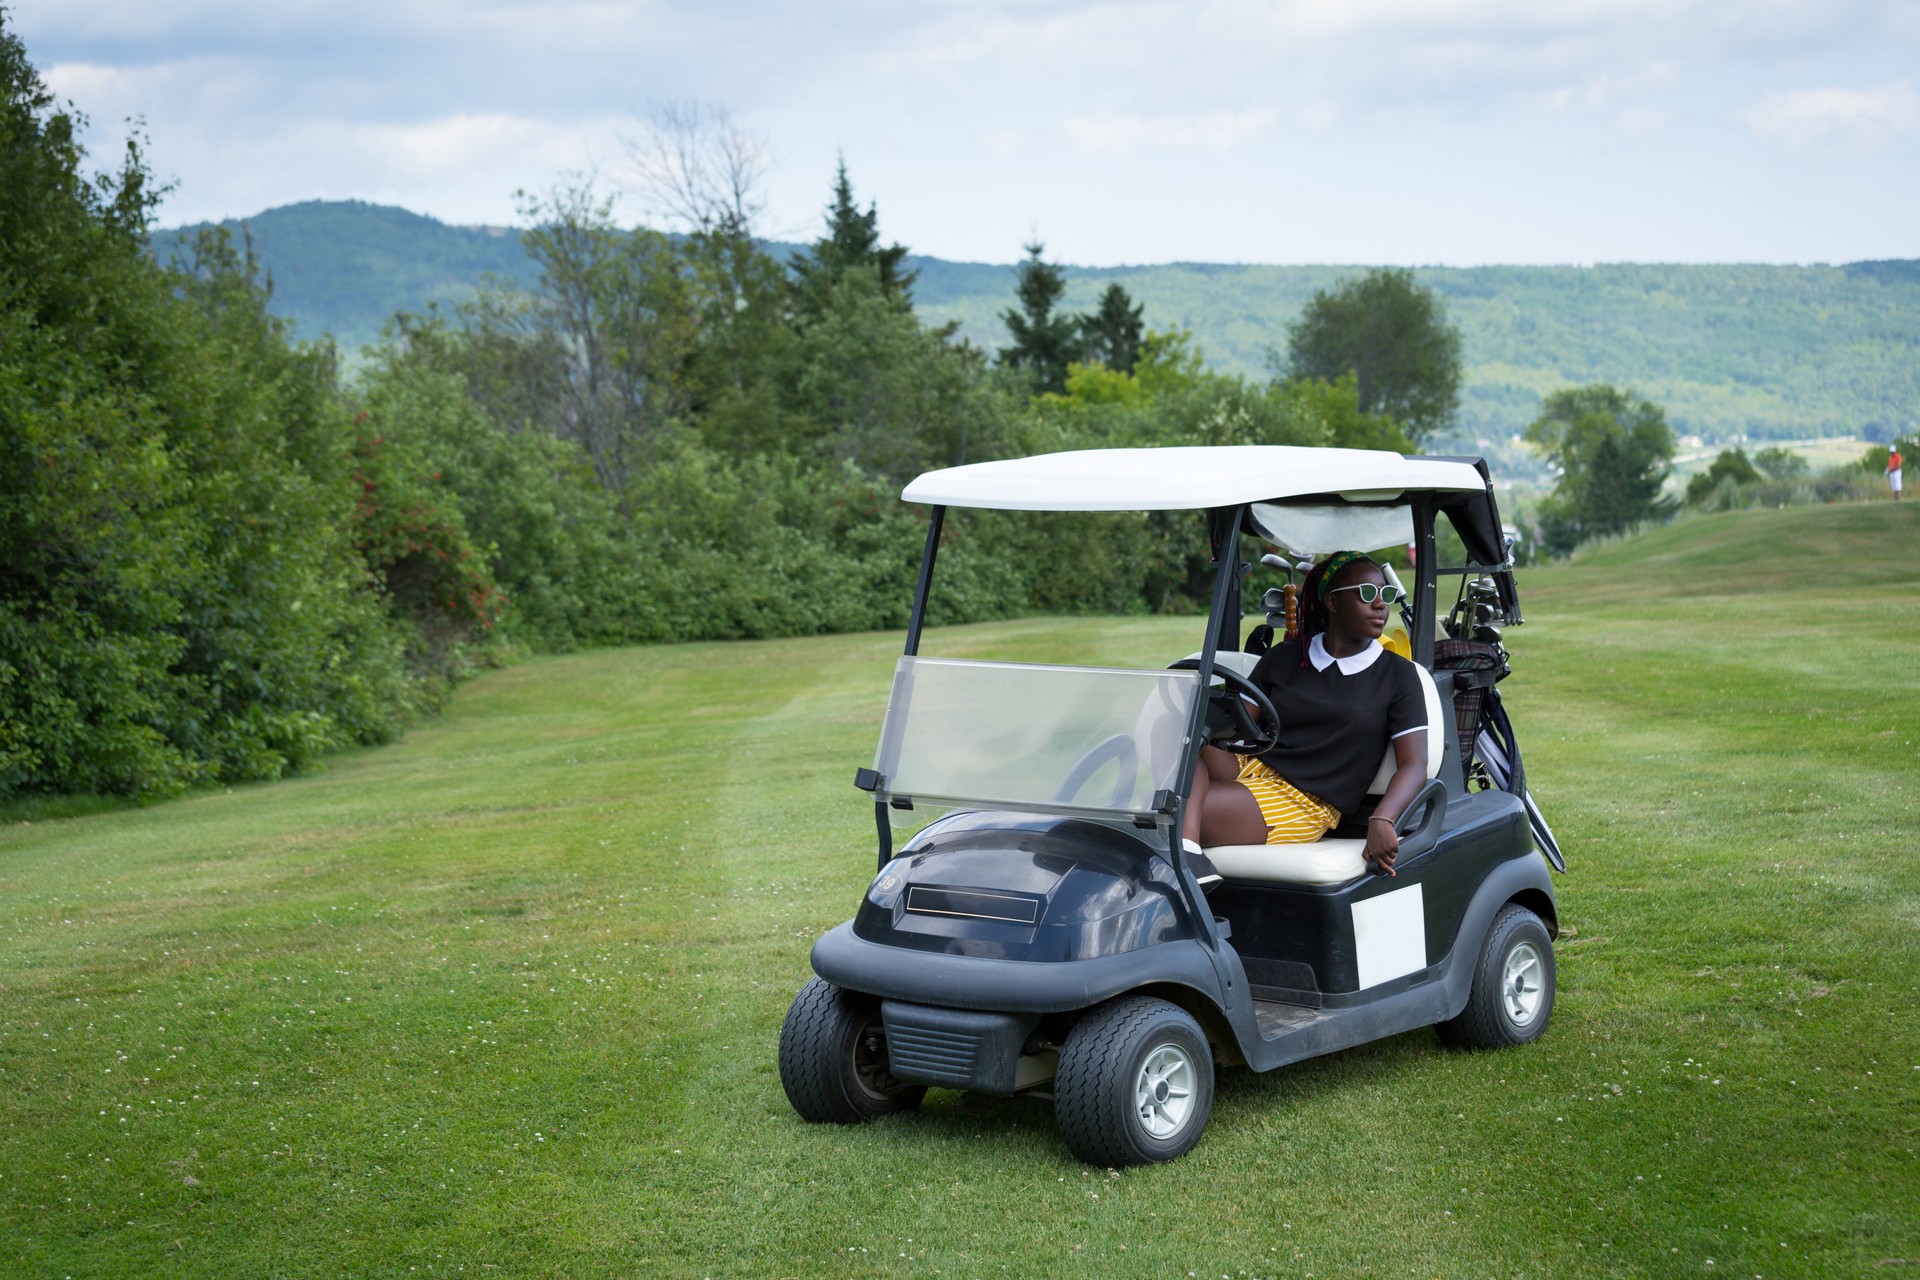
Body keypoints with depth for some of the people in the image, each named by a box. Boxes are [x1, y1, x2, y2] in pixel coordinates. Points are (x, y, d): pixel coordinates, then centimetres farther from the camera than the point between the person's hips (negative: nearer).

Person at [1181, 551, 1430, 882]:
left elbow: (1414, 764, -3)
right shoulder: (1283, 658, 15)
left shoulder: (1397, 675, 6)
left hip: (1304, 805, -4)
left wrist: (1381, 820, -23)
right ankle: (1187, 853, -45)